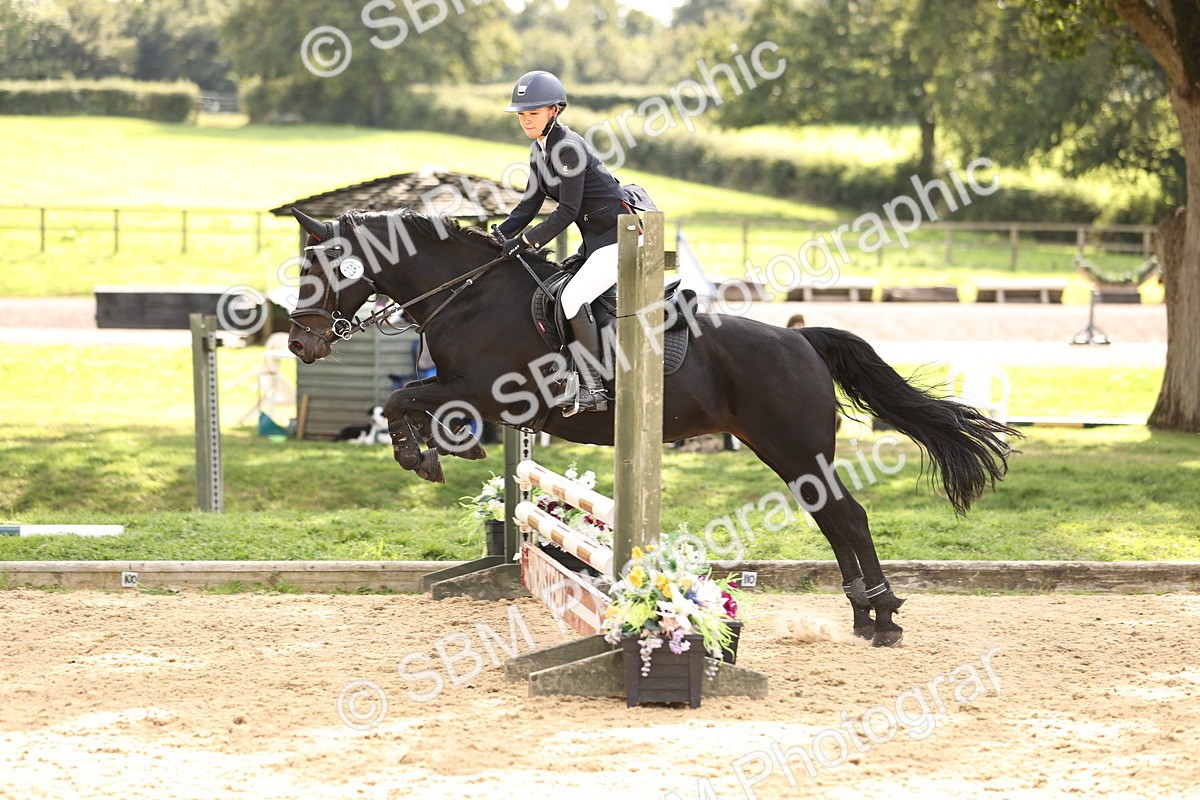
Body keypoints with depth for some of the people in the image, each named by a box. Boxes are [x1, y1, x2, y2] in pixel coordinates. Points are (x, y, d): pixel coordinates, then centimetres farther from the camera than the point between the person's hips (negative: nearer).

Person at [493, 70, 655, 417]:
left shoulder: (568, 147, -20)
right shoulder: (539, 148, 9)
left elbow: (567, 212, -23)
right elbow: (531, 203, 12)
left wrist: (526, 240, -23)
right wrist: (501, 234, -1)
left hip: (621, 235, -10)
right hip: (596, 237, 10)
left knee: (572, 297, -23)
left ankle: (592, 388, -19)